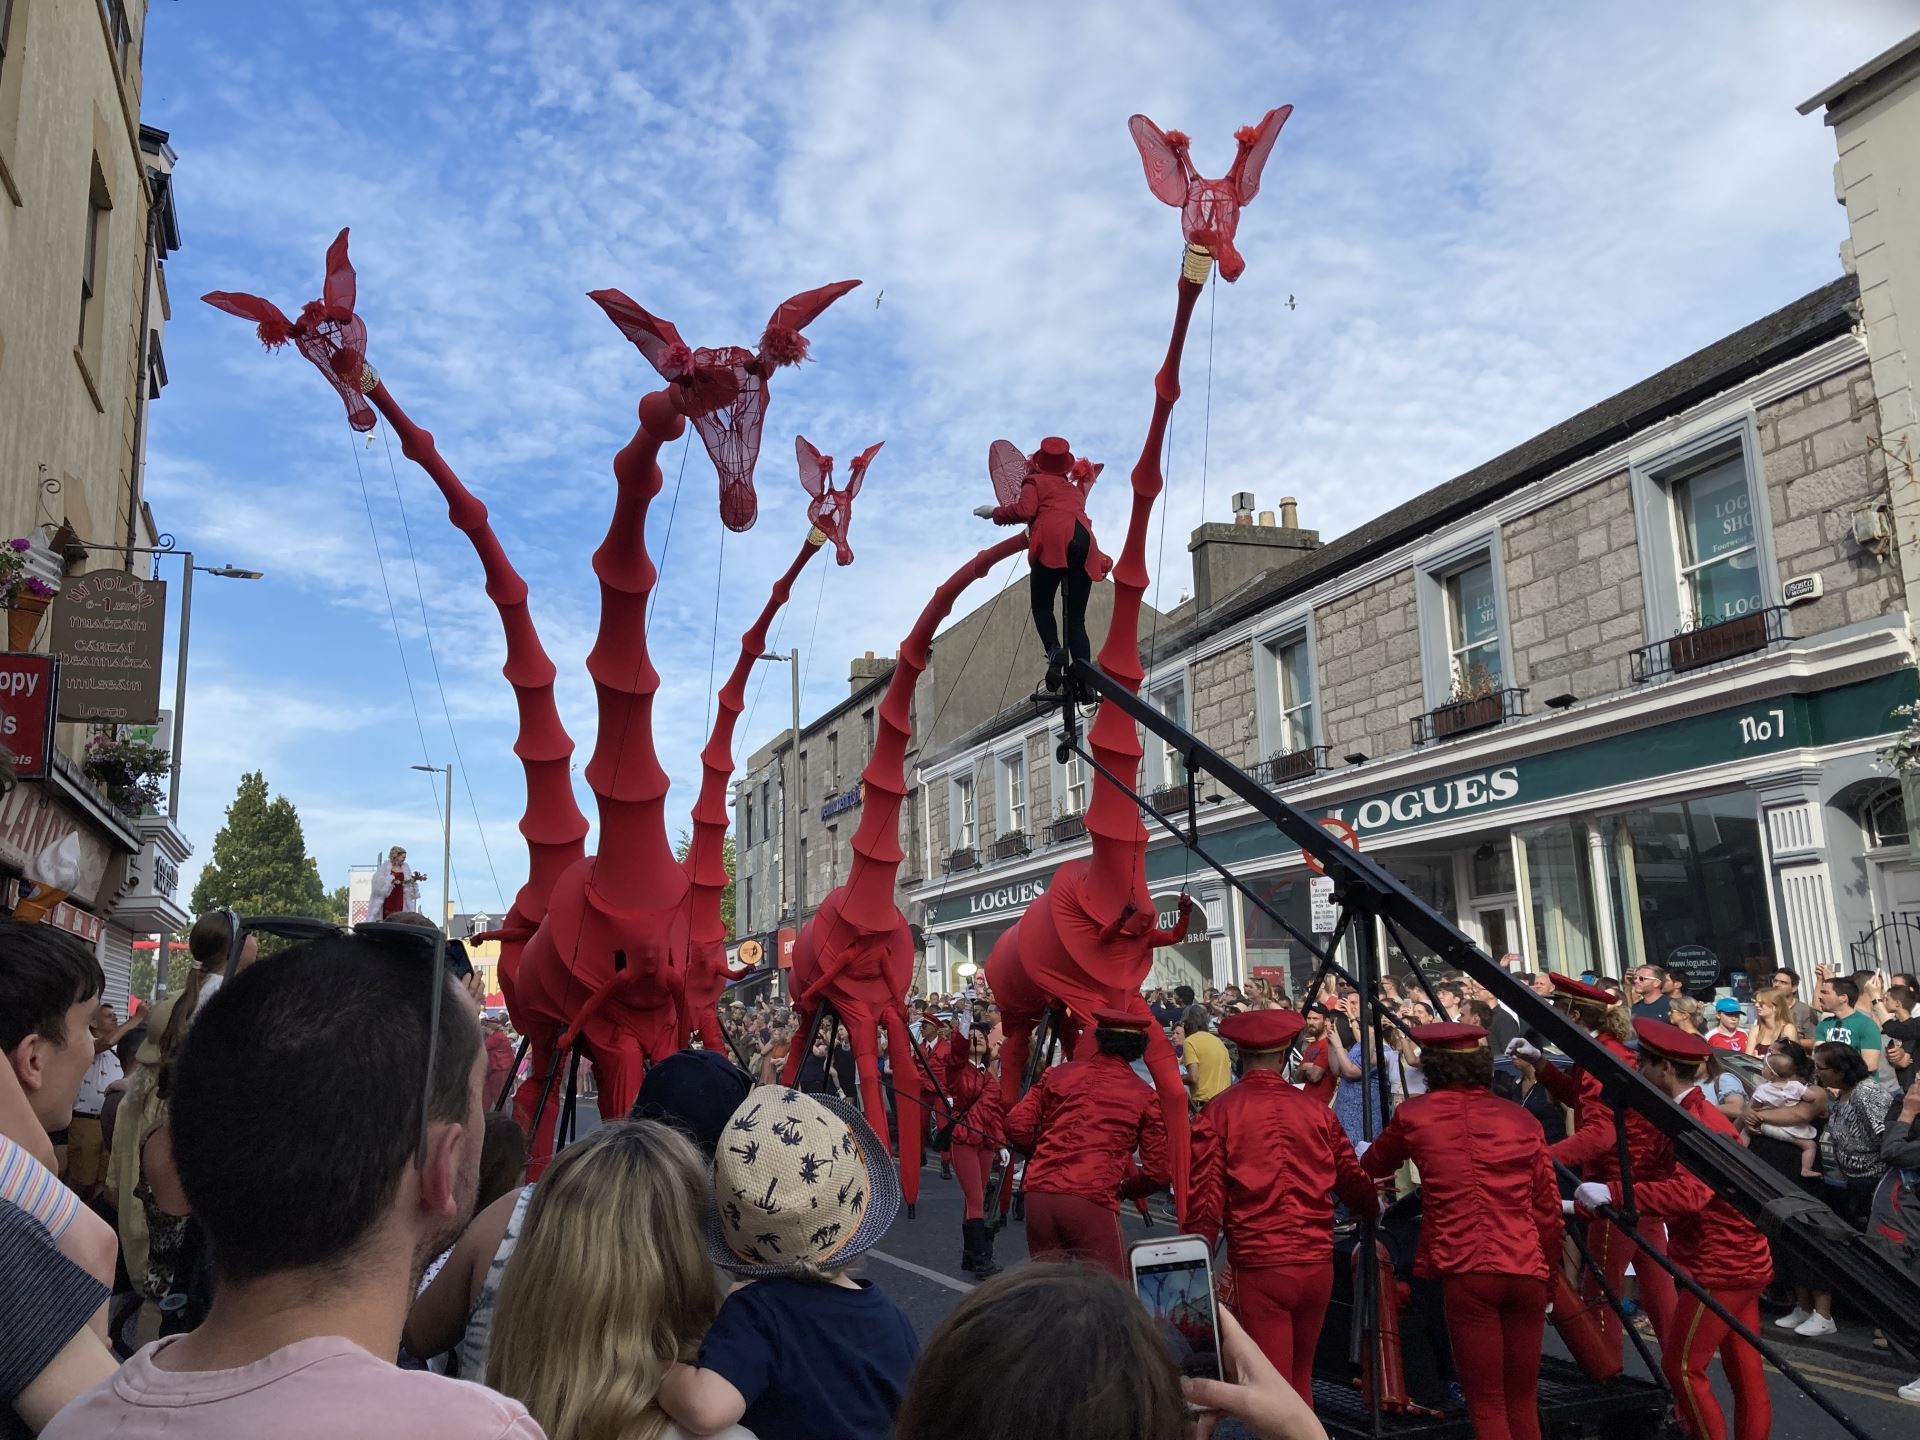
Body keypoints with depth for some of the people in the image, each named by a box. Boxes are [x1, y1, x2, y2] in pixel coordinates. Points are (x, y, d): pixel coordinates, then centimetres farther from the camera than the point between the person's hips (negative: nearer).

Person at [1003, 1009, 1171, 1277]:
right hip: (1091, 1200, -3)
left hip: (1038, 1195, 4)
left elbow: (1017, 1126, 10)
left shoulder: (1060, 1073, 14)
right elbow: (1159, 1172, 8)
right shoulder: (1144, 1096, 8)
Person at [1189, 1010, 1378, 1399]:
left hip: (1259, 1265, -4)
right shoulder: (1317, 1110, 4)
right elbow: (1353, 1179, 13)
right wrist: (1375, 1210, 35)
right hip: (1319, 1264, 4)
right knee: (1300, 1375, 22)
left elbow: (1206, 1199, -8)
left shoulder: (1218, 1113, -5)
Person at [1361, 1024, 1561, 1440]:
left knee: (1487, 1405, 3)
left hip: (1466, 1272, -3)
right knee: (1523, 1402, 15)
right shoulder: (1521, 1118, 11)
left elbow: (1372, 1167, 24)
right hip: (1527, 1271, 3)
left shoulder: (1414, 1114, 5)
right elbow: (1548, 1209, 12)